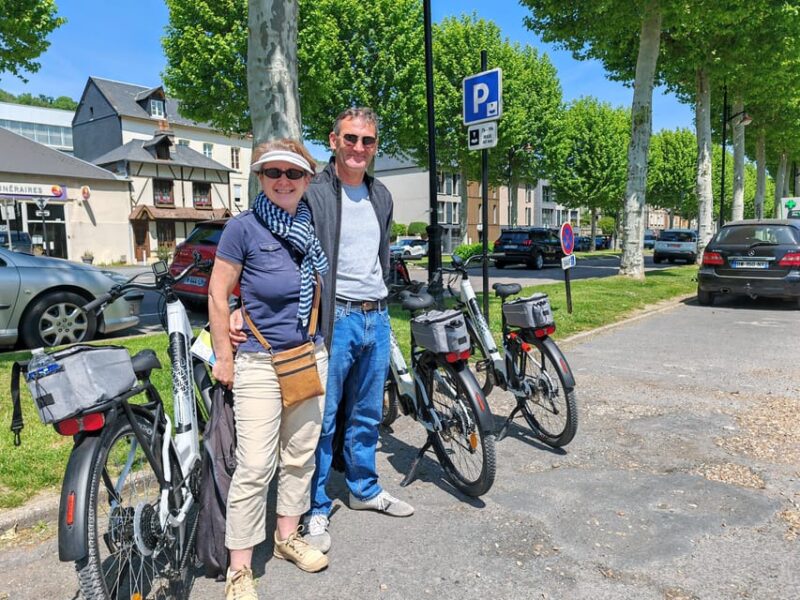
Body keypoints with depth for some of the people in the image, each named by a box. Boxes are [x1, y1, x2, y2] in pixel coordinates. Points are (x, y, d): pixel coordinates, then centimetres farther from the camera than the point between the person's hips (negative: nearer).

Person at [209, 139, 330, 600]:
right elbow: (218, 295, -8)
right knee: (255, 467, -4)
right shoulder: (244, 227, -10)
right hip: (259, 363, -5)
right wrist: (224, 357, -7)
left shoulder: (312, 226, 4)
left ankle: (288, 536, 34)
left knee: (301, 455, 15)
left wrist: (321, 342, 12)